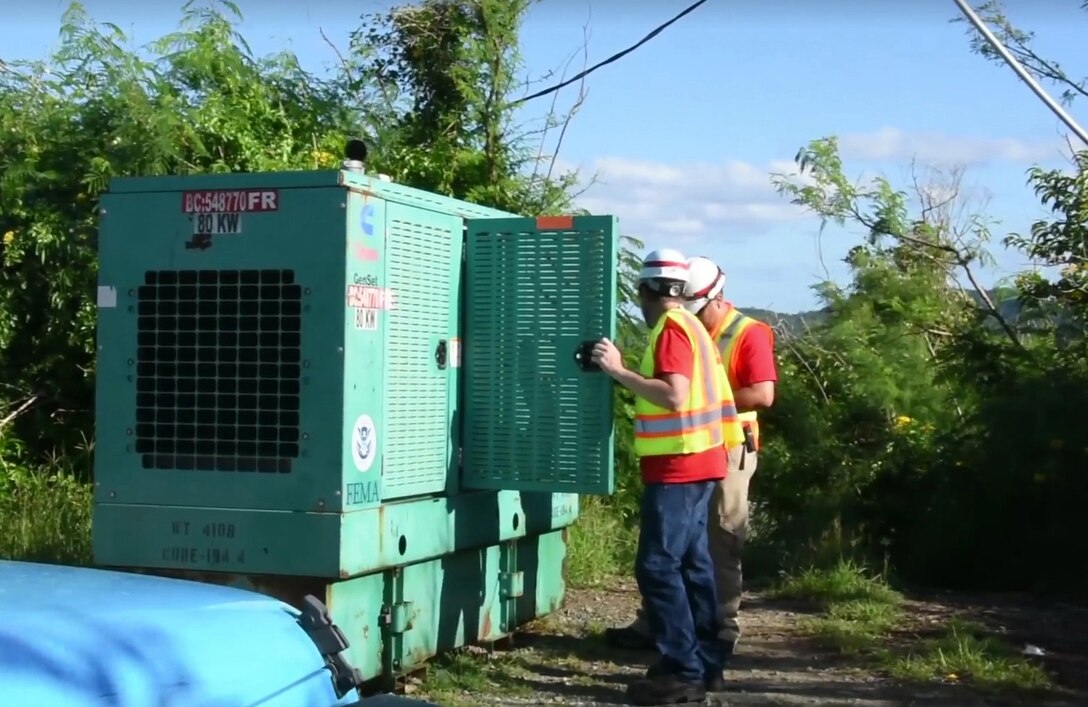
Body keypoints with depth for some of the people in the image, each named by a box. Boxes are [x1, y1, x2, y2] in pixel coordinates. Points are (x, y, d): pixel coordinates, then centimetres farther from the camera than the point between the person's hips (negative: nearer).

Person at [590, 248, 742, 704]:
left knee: (657, 566, -10)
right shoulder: (691, 325, 17)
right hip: (694, 463, 10)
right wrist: (629, 377, 16)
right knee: (691, 563, 12)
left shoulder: (672, 328, -14)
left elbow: (674, 396, -25)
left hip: (678, 467, -10)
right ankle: (705, 664, 16)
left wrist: (618, 371, -22)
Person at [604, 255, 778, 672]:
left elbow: (763, 395, -17)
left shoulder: (749, 335, -7)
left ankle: (723, 630, 9)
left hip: (727, 449, -7)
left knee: (720, 544, 0)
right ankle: (651, 626, 12)